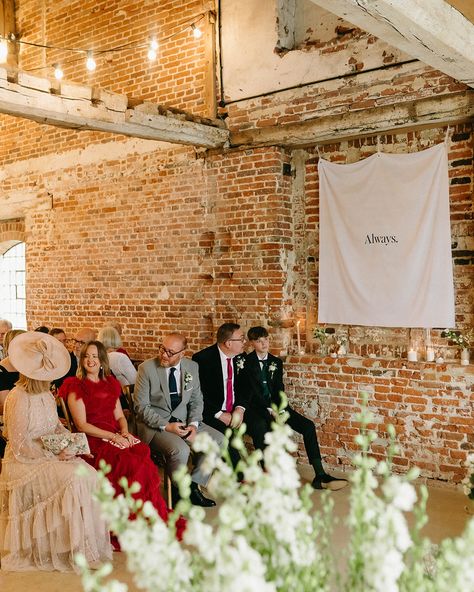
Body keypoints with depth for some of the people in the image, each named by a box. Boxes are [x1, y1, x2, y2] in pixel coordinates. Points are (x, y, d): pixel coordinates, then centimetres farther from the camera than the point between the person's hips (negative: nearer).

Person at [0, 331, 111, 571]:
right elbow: (20, 446, -17)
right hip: (24, 462, -7)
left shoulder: (45, 395, 9)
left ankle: (88, 541, -6)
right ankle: (74, 550, -12)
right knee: (72, 480, -25)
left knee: (88, 475, -15)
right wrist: (55, 455, -19)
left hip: (50, 455, 7)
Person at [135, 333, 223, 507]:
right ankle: (180, 492, -2)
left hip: (183, 421, 5)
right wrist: (166, 426, -19)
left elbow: (197, 400, 9)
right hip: (155, 424, -5)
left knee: (218, 439, -11)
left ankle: (193, 485, 2)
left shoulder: (192, 367, 2)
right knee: (180, 450, -31)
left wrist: (193, 424, -9)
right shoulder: (147, 368, -10)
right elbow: (141, 406, -10)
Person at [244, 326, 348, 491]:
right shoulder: (246, 362, -2)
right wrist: (269, 410, -21)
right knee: (260, 428, -40)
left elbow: (279, 389, 5)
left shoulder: (276, 362, 14)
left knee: (308, 426, -12)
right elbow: (253, 390, -10)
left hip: (276, 405, 6)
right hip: (255, 407, -5)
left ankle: (320, 476, -14)